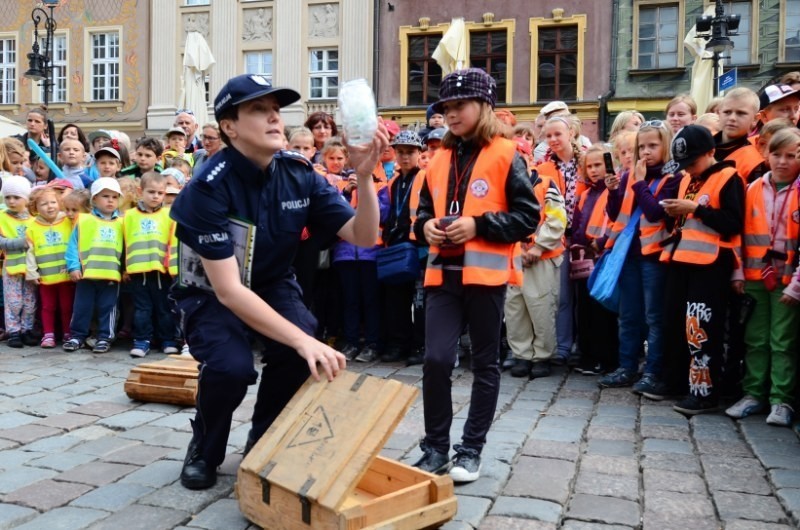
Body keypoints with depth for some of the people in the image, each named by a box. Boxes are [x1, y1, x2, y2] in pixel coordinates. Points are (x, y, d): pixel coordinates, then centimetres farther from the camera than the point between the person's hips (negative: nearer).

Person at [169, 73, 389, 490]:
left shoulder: (300, 175, -12)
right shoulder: (209, 187, -26)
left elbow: (362, 236, -15)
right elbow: (228, 289, -32)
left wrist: (364, 176, -33)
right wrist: (302, 341, -41)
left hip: (272, 285, 4)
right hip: (211, 293, -3)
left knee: (300, 354, -25)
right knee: (231, 366, -30)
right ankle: (204, 450, 5)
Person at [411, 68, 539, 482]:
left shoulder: (505, 154, -2)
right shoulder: (439, 159, 14)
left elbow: (528, 216, -6)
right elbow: (423, 211, 21)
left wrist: (478, 225, -16)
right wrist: (426, 226, -2)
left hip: (486, 274, -4)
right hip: (443, 274, 4)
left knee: (485, 363, 7)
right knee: (436, 359, -5)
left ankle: (471, 451, 20)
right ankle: (435, 448, 12)